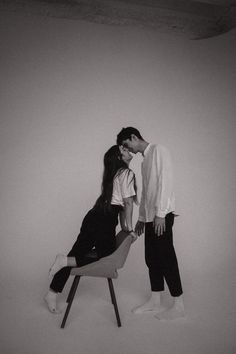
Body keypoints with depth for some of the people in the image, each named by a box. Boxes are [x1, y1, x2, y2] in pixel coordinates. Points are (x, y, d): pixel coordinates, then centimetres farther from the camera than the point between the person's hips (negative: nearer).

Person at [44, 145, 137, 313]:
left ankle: (52, 293, 16)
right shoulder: (127, 173, -3)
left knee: (77, 254, 10)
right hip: (104, 221, -9)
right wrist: (130, 229, -2)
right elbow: (128, 203, -8)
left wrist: (123, 226, 23)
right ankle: (65, 260, -9)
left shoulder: (115, 173, 25)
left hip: (93, 216, 9)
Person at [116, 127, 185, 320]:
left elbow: (165, 181, -15)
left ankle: (178, 305, 5)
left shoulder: (159, 150, -5)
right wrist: (142, 217, 21)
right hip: (150, 216, 9)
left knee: (166, 258, -5)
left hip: (162, 215, -9)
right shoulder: (145, 160, 21)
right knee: (152, 258, 10)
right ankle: (155, 301, 20)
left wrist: (160, 214, -20)